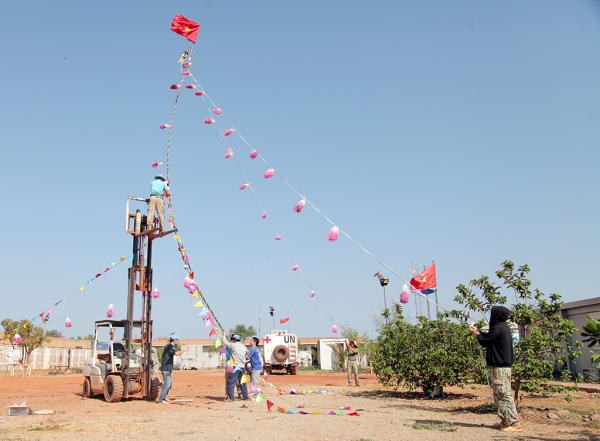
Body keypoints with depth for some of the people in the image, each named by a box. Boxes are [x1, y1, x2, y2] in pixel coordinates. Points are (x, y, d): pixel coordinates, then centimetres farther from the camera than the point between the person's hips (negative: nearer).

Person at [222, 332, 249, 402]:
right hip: (242, 367, 7)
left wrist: (224, 335, 18)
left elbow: (225, 343, 2)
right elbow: (247, 353, 28)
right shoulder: (244, 347, 11)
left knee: (231, 382, -2)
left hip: (235, 367, -7)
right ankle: (246, 396, 17)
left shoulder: (233, 345, -8)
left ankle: (230, 397, -3)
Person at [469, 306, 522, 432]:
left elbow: (485, 342, -10)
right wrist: (477, 331, 28)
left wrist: (476, 334, 7)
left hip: (499, 367, -10)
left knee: (504, 394, -8)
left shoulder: (498, 328, -17)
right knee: (500, 394, 14)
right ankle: (506, 421, 17)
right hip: (505, 365, 10)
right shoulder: (503, 327, 13)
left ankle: (515, 423, -7)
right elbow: (489, 337, 22)